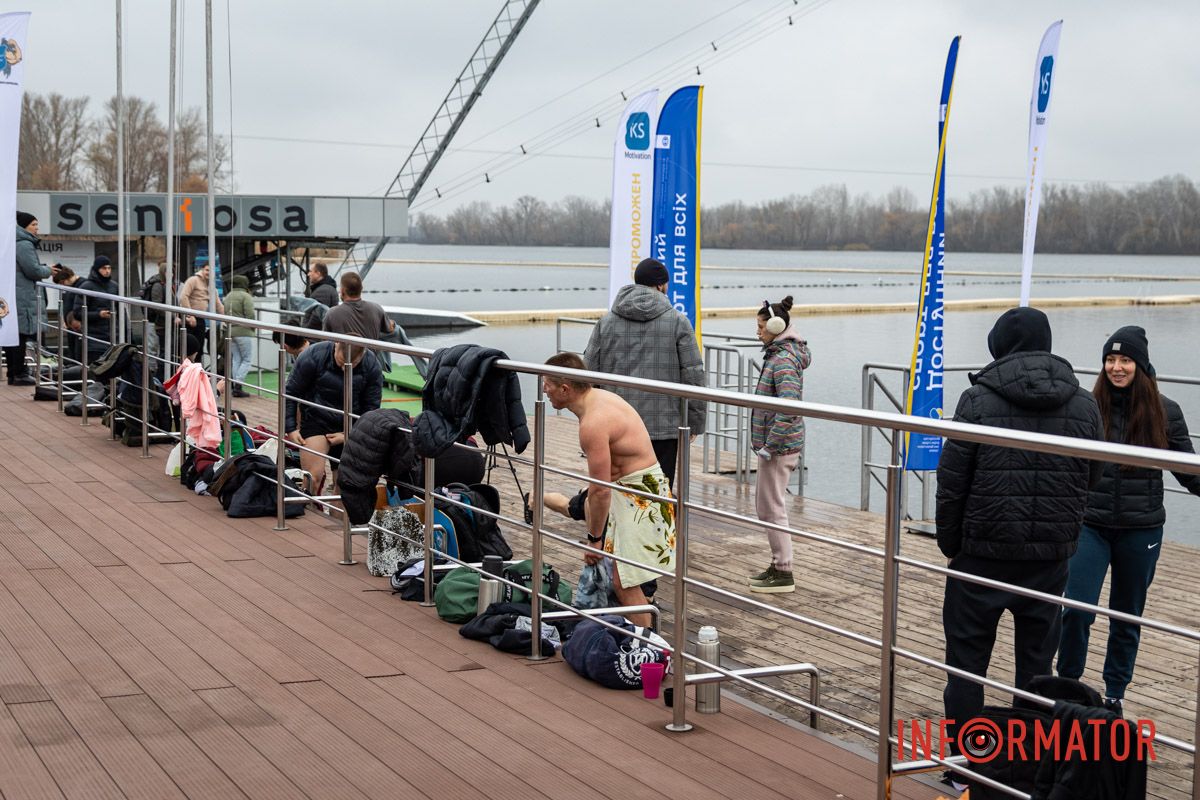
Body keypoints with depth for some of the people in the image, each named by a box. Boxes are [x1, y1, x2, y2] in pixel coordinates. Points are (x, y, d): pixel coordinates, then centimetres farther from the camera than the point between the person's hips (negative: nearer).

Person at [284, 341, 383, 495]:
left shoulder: (371, 366, -10)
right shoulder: (314, 356, -17)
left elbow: (371, 407, -1)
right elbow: (291, 393, -6)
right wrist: (290, 429, -10)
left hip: (350, 429, 3)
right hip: (316, 421, -3)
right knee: (313, 478, -21)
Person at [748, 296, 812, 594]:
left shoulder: (784, 360, -19)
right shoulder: (779, 354, 13)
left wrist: (770, 446, -23)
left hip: (779, 447, -10)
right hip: (776, 444, 10)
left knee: (773, 507, -2)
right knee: (764, 505, 18)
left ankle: (784, 574, 6)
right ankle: (778, 564, 28)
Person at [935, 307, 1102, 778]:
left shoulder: (978, 400, -8)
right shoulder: (1083, 404, 2)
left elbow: (951, 482, -7)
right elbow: (1091, 477, 12)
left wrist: (950, 543, 6)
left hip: (983, 551, -3)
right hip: (1051, 555, 3)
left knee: (967, 656, 8)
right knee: (1037, 661, 12)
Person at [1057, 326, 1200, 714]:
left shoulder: (1165, 412, -4)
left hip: (1140, 531, 1)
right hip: (1090, 525, -1)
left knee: (1127, 617, 13)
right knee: (1077, 611, -8)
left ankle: (1115, 694, 29)